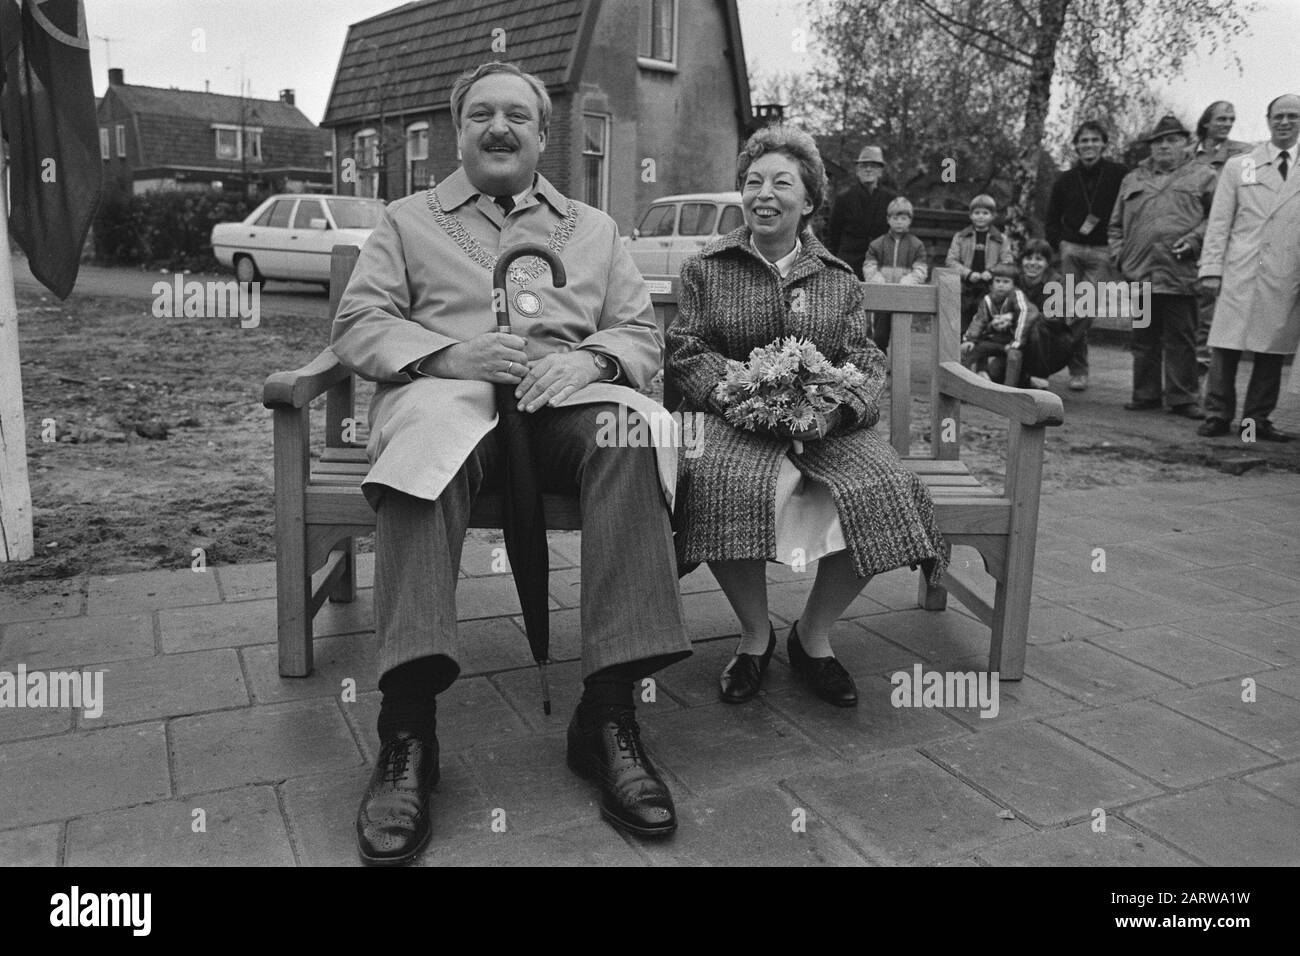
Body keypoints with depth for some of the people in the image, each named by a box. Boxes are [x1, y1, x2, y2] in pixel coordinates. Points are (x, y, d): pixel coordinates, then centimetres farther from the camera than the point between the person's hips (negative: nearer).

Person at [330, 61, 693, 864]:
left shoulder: (594, 228, 26)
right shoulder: (409, 220, 22)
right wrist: (451, 354, -11)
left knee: (630, 436, -34)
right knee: (427, 440, -39)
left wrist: (587, 359, -9)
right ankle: (408, 733, -41)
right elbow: (358, 325, 9)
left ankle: (610, 714, -34)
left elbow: (642, 333, 15)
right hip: (444, 386, -1)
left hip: (566, 393, 2)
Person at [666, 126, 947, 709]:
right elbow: (685, 351, 3)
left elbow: (867, 361, 8)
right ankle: (755, 634, -9)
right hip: (735, 422, -2)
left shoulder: (838, 279, 15)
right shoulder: (706, 269, 11)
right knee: (724, 485, -37)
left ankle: (813, 633, -4)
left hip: (827, 426, 2)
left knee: (885, 490, -29)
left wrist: (835, 409, -16)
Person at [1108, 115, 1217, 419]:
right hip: (1139, 273, 3)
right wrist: (1119, 254, 7)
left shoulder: (1202, 177, 9)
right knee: (1144, 339, 9)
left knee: (1181, 340, -1)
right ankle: (1145, 395, 17)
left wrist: (1194, 239, -11)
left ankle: (1182, 398, 5)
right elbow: (1116, 224, 21)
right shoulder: (1133, 180, 19)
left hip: (1180, 274, -3)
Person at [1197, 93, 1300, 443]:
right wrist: (1212, 268, -1)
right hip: (1240, 272, -1)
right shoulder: (1238, 166, 12)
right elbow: (1219, 222, 8)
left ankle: (1257, 419, 12)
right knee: (1226, 346, -5)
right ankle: (1217, 414, 4)